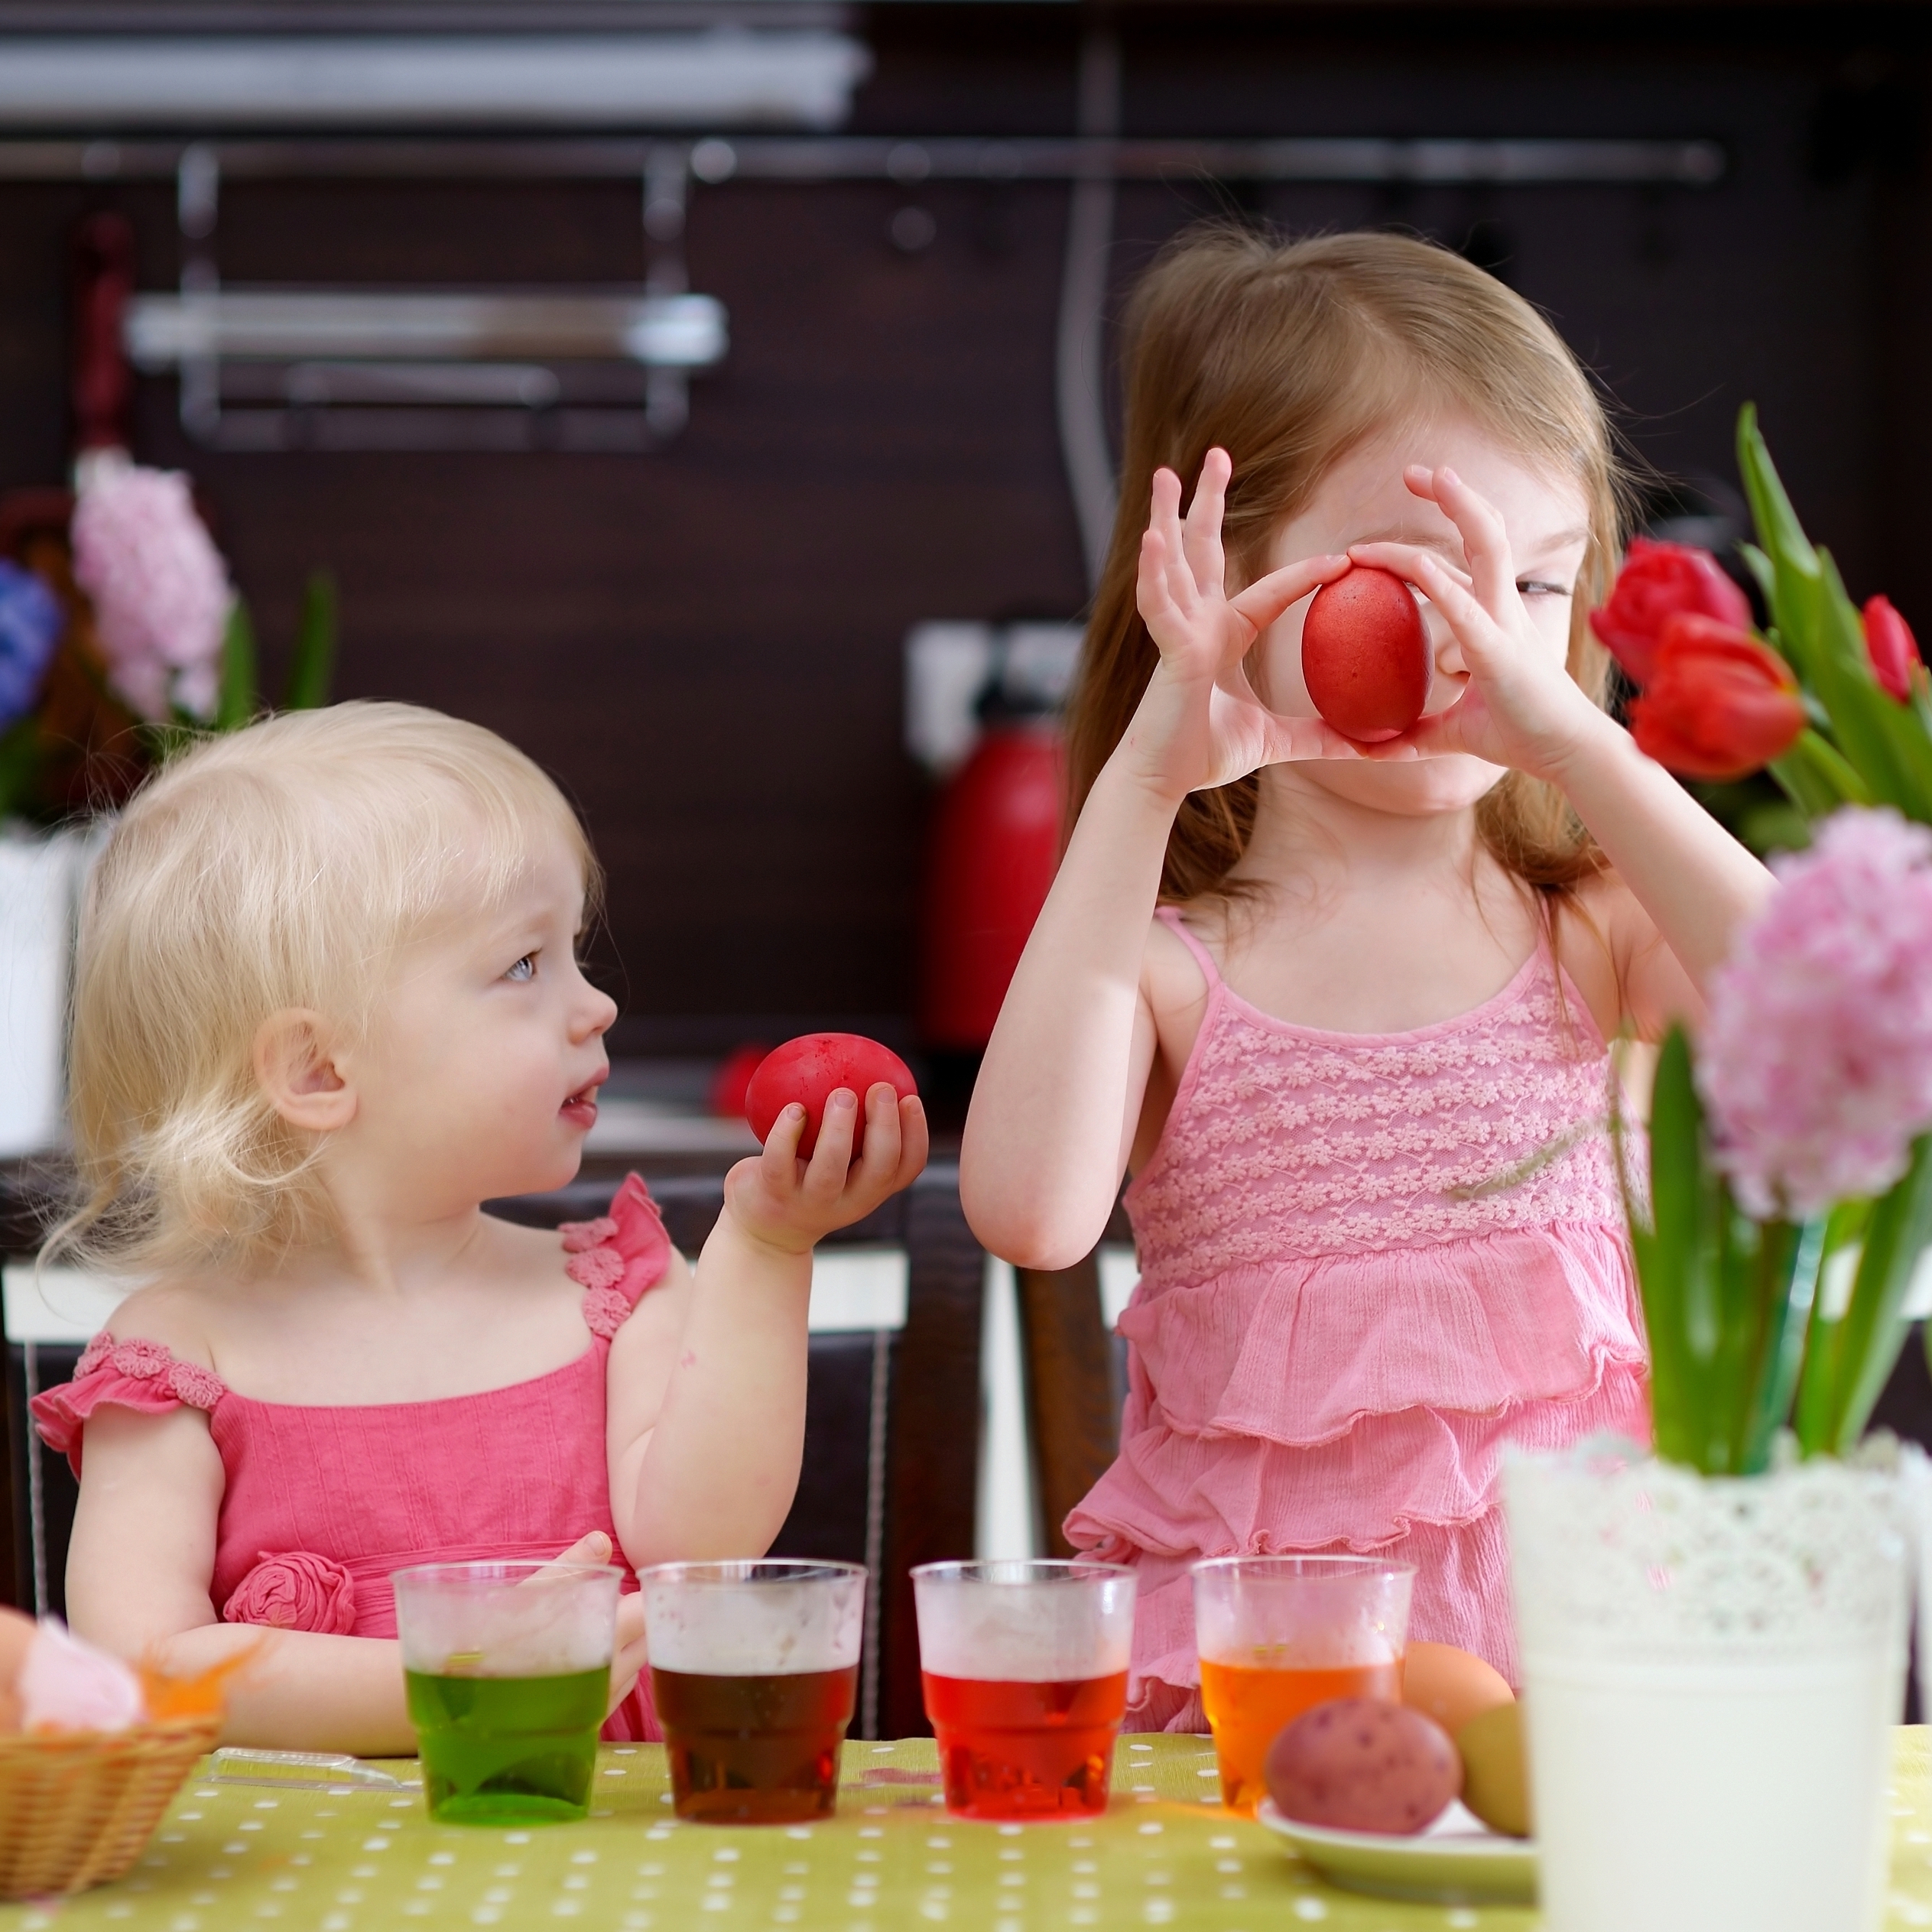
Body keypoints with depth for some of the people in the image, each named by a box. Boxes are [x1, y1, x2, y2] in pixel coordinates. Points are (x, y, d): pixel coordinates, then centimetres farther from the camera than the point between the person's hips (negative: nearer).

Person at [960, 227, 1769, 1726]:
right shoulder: (1166, 963, 2)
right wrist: (1143, 785, -17)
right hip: (1246, 1655, -1)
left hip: (1568, 1640, 1)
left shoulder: (1594, 927, 5)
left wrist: (1570, 735, -19)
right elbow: (1032, 1210, -18)